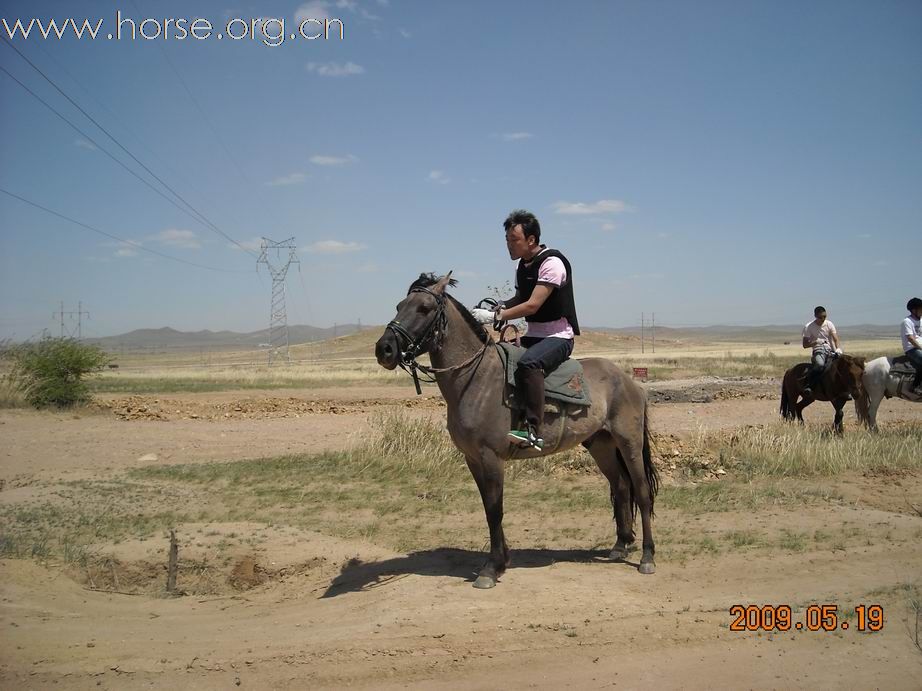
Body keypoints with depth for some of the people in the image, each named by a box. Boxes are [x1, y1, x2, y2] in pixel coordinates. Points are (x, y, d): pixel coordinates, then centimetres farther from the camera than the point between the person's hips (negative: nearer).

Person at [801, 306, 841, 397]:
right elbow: (805, 345, 0)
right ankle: (807, 386, -35)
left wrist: (838, 348, -23)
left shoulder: (829, 324, 6)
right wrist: (815, 342, -17)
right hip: (818, 350, -3)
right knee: (820, 364, -37)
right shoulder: (808, 327, -1)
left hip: (831, 350, 4)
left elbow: (835, 338, -4)